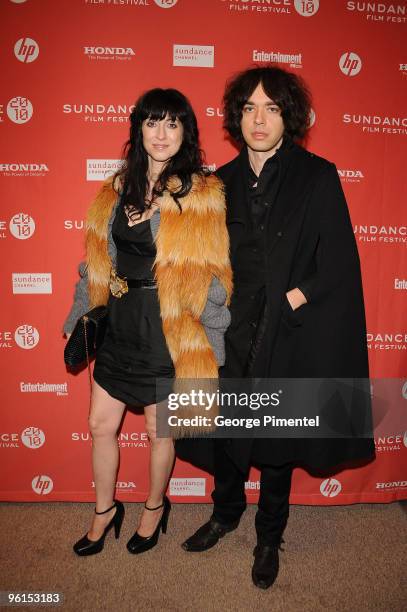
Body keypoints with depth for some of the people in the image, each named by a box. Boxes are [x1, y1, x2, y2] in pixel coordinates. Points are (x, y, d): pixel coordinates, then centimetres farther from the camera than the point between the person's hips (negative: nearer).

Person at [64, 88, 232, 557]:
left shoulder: (202, 194, -11)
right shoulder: (118, 189, 6)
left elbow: (210, 275, -11)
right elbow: (97, 259, 10)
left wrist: (207, 343, -10)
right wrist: (81, 318, 12)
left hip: (168, 329, -5)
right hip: (119, 323, 6)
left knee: (159, 429, 13)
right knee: (101, 424, 15)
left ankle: (155, 507, 43)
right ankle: (105, 511, 41)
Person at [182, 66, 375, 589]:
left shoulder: (318, 177, -6)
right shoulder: (223, 181, 5)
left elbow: (339, 262, -8)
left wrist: (295, 297, -16)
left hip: (289, 335, -3)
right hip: (232, 332, 3)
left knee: (277, 439, 12)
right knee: (226, 428, 17)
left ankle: (269, 538, 37)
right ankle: (226, 513, 45)